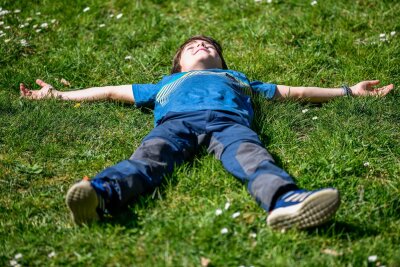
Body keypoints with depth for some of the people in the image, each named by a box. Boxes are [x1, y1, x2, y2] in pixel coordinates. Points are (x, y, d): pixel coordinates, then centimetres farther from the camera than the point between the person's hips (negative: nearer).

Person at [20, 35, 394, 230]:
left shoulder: (237, 78, 46)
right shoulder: (166, 83, 45)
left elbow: (293, 91, 46)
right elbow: (112, 91, 46)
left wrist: (349, 91, 46)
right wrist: (59, 95, 44)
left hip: (227, 120, 0)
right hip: (176, 120, 0)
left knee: (251, 157, -34)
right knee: (149, 157, -33)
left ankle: (285, 202, -64)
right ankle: (101, 194, -61)